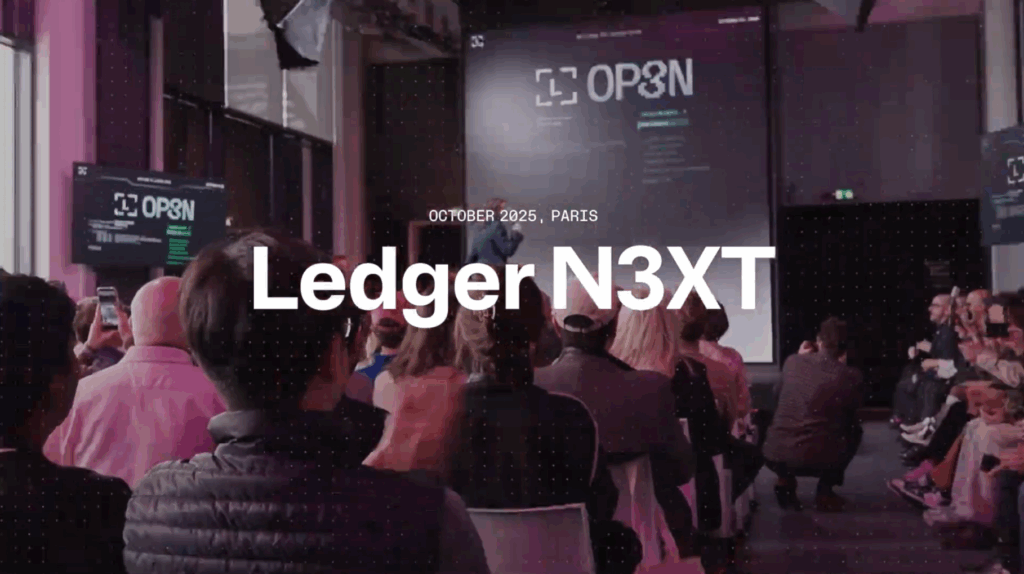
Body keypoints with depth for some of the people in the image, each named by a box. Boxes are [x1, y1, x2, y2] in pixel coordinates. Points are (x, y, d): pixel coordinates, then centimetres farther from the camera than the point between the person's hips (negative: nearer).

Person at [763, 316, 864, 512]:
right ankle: (825, 490, 16)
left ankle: (785, 481, 20)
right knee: (854, 429, 26)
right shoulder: (853, 376, -1)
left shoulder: (792, 361, 6)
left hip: (775, 455, 2)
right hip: (818, 459, -2)